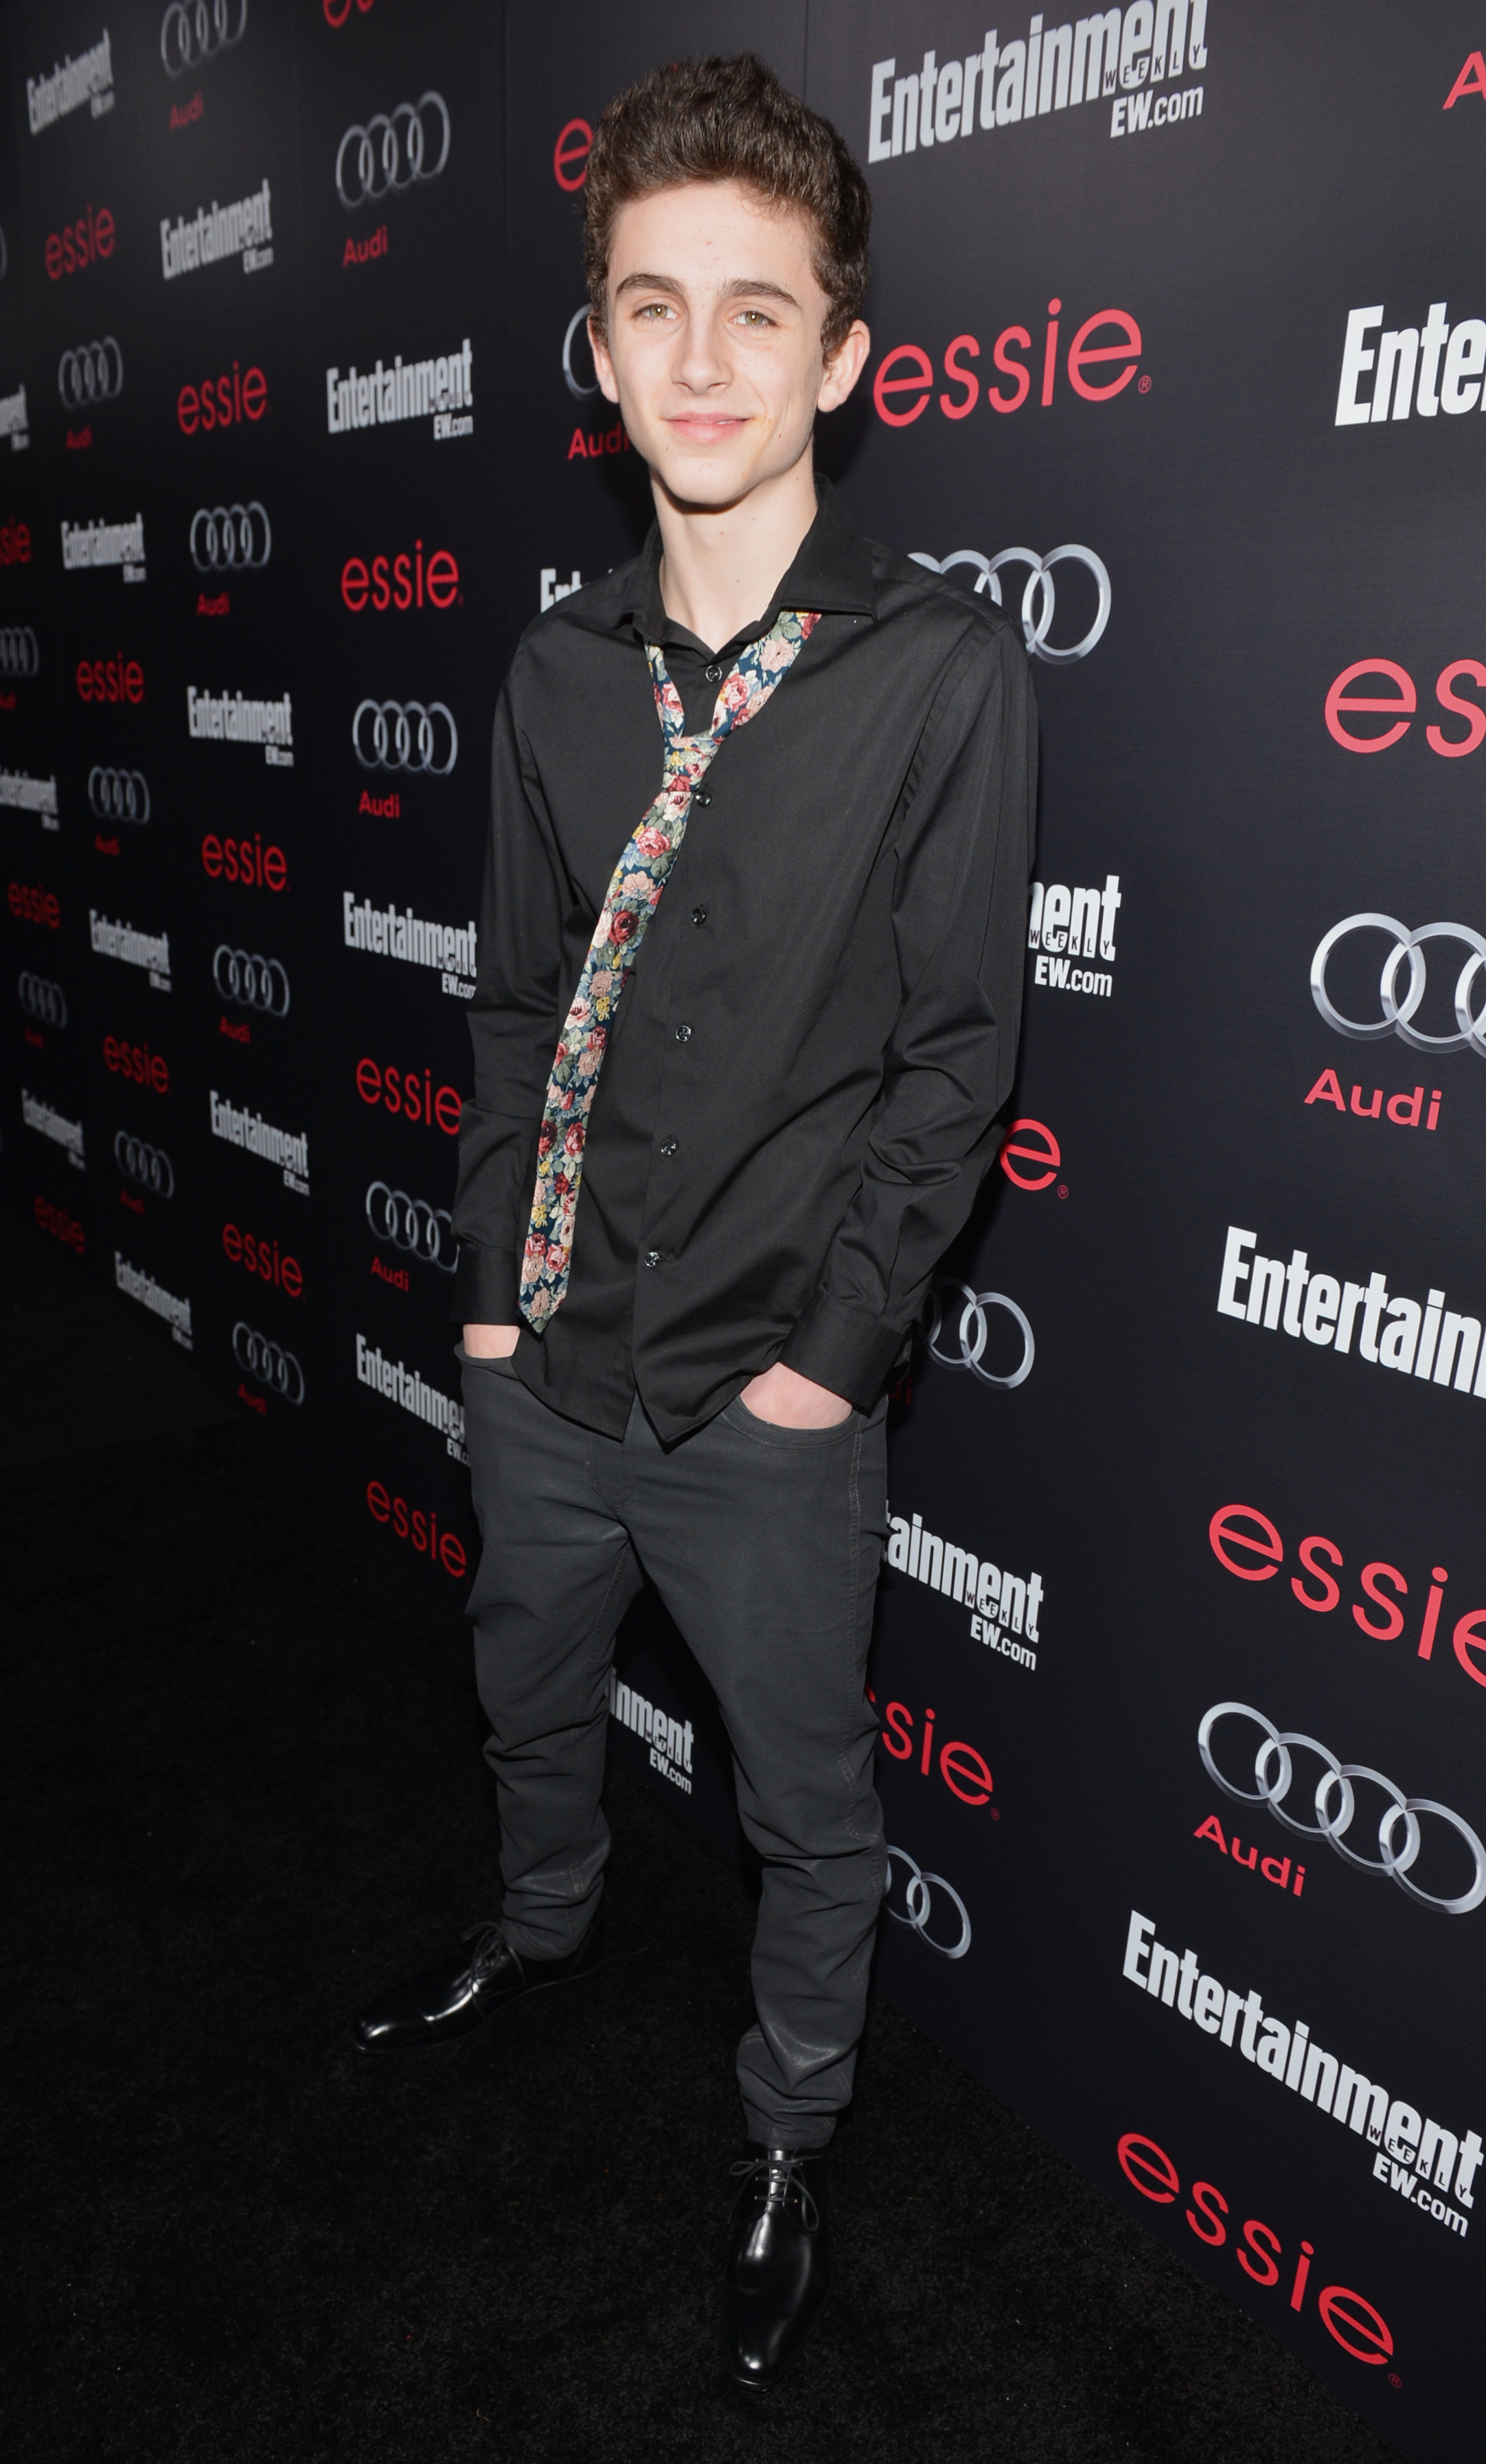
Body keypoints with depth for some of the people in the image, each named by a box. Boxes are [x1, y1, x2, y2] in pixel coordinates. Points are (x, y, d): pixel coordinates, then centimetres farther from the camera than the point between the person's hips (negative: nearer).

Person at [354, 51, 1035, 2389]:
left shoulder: (947, 666, -11)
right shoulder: (564, 666, 2)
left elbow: (957, 1051, -12)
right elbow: (520, 995, 7)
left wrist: (833, 1351, -13)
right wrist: (490, 1281, 4)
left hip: (769, 1400, -4)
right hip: (547, 1363, 5)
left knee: (808, 1806, 15)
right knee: (530, 1691, 27)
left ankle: (790, 2137, 43)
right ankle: (546, 1928, 59)